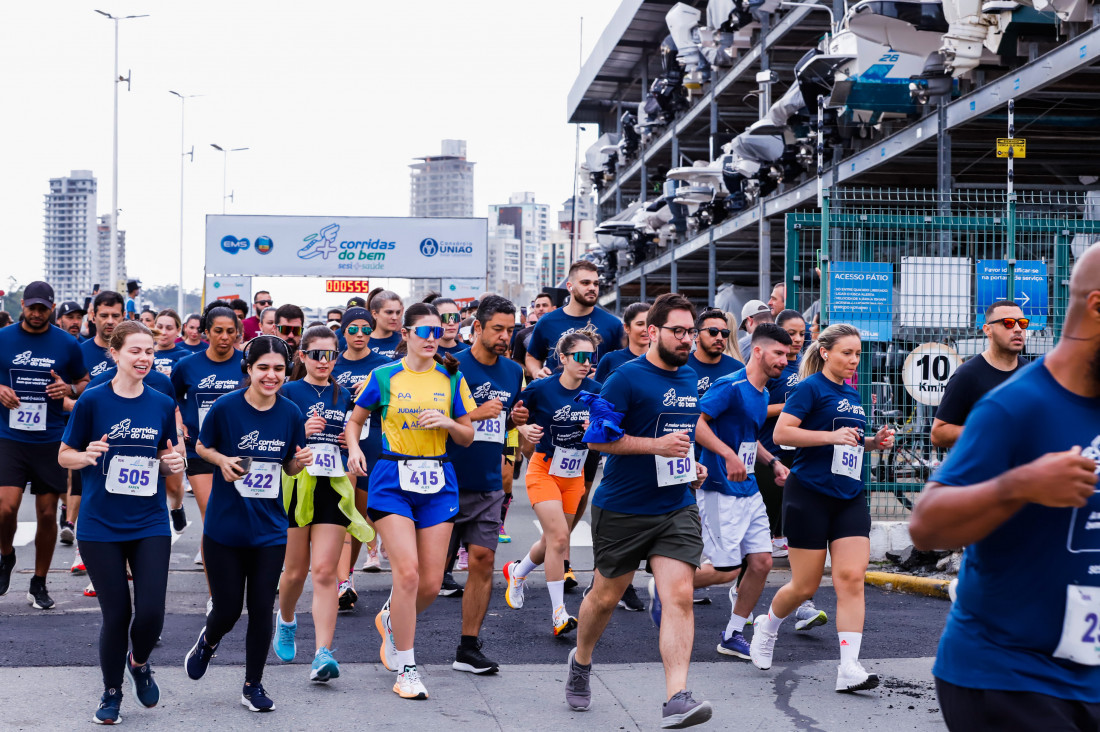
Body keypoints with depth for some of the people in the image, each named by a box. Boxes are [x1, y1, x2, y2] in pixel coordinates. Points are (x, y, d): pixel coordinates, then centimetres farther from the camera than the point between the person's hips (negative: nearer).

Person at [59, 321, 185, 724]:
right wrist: (87, 456, -19)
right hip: (100, 526, -2)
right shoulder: (93, 400, -5)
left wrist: (173, 464, -7)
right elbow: (64, 455, 2)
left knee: (151, 611, -7)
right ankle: (111, 691, 24)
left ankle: (139, 662, 27)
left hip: (150, 524, 2)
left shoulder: (163, 404, 4)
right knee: (116, 614, 0)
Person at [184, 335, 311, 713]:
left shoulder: (291, 413, -2)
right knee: (227, 609, 3)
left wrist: (301, 461, -13)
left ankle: (253, 685, 20)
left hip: (269, 529, 2)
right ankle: (208, 641, 40)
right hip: (224, 526, -2)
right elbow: (202, 446, 5)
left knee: (262, 609, 3)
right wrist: (222, 460, -15)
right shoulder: (226, 407, -11)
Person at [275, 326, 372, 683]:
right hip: (296, 486, -2)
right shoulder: (289, 392, 0)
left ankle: (323, 653, -13)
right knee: (296, 570, 8)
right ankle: (286, 620, 41)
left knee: (324, 572, -8)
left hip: (334, 489, 2)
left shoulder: (343, 395, 12)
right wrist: (301, 432, -19)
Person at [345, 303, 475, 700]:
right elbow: (354, 420, 13)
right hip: (392, 479, -3)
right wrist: (354, 449, -7)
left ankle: (391, 619, 36)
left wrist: (448, 422, -10)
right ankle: (405, 669, -2)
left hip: (438, 481, 3)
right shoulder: (384, 377, 2)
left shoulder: (451, 378, 6)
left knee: (431, 583, 1)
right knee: (407, 572, -15)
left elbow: (467, 437, 11)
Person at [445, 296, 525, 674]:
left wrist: (516, 419, 1)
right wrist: (475, 414, -21)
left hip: (489, 485, 5)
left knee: (483, 560, 0)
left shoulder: (513, 372, 9)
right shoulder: (453, 367, -9)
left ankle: (469, 647, 8)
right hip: (450, 483, -5)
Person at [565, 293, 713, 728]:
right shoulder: (628, 377, -12)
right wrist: (657, 445, -21)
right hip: (622, 509, -4)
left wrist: (691, 464, 11)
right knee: (605, 597, 12)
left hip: (677, 509, 4)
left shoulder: (690, 379, 11)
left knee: (679, 597, -12)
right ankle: (581, 661, 40)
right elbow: (597, 436, -17)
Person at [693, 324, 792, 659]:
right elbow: (694, 423, -22)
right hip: (720, 491, -9)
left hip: (749, 491, 9)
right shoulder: (730, 386, -14)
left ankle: (732, 635, 16)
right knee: (727, 570, -7)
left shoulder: (763, 394, 14)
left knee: (762, 561, 4)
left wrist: (772, 462, 12)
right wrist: (729, 455, -29)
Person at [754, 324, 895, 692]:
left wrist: (874, 441, 10)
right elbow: (781, 432, -16)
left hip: (850, 499, 6)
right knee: (805, 586, 2)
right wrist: (832, 436, -22)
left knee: (851, 578, -7)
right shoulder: (810, 387, -7)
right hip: (809, 495, -6)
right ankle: (767, 628, 32)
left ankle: (849, 668, -8)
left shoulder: (853, 395, 16)